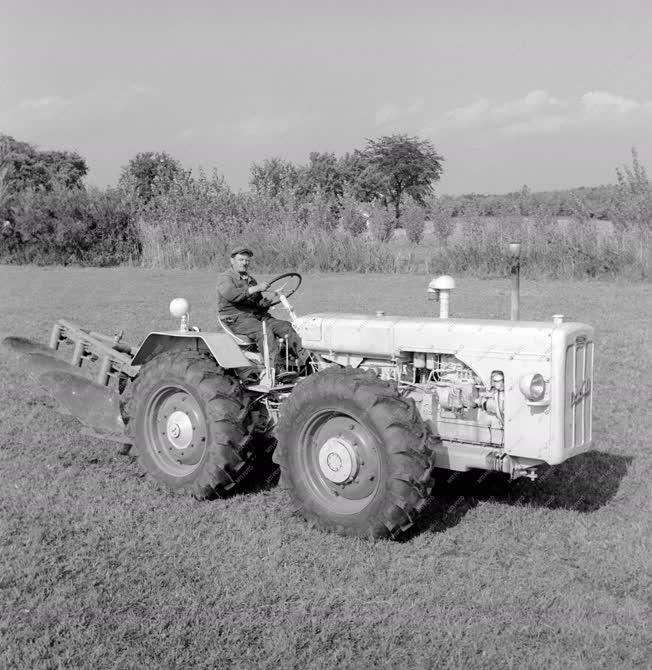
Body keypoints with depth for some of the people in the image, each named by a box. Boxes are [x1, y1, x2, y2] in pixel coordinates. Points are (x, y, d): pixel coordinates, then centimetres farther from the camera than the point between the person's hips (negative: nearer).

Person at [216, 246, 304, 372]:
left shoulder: (251, 280, 24)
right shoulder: (224, 278, -2)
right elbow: (231, 294, -24)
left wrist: (265, 303, 0)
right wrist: (256, 288, -26)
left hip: (256, 315, 8)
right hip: (235, 318, -8)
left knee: (285, 326, -13)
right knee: (264, 331, -34)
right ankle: (277, 369, -42)